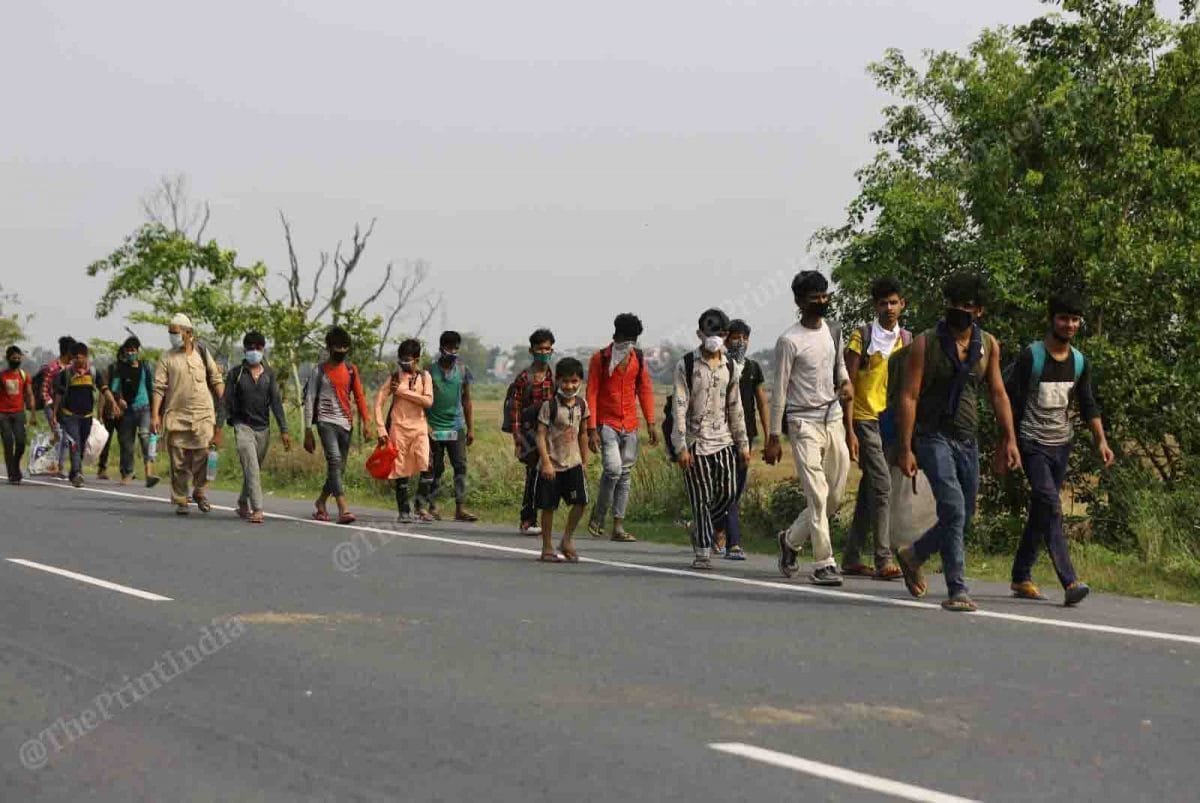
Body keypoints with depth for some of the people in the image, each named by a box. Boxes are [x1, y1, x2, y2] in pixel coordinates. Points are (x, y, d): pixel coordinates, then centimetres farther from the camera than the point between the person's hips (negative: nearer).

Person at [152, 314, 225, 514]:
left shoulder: (202, 353, 10)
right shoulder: (167, 358, 5)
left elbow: (217, 381, 15)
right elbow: (159, 388, -1)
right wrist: (155, 415, -9)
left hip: (203, 415, 1)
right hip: (176, 416, 0)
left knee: (203, 455, -9)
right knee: (178, 462, 1)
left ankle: (200, 492, 11)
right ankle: (180, 500, 10)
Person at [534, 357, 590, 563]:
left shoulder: (581, 404, 5)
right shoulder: (550, 405, -10)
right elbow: (541, 435, -12)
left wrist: (584, 461, 15)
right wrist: (546, 462, -19)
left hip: (573, 462, 4)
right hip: (552, 465, -4)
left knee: (581, 502, -8)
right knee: (548, 507, 2)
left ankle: (567, 539, 12)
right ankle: (547, 549, 13)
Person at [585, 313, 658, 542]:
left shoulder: (639, 358, 8)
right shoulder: (600, 359, -4)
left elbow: (645, 390, 13)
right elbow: (591, 394, -5)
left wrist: (651, 424, 6)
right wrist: (592, 429, -11)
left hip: (630, 426, 5)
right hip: (607, 424, -5)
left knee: (625, 474, 4)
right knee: (613, 469, -18)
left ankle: (618, 527, 7)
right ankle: (597, 517, 2)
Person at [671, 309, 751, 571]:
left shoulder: (730, 366, 9)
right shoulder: (686, 365, -6)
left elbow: (735, 406, 15)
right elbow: (679, 406, -10)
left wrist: (743, 443, 13)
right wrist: (681, 446, -15)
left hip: (723, 440, 4)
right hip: (695, 441, -4)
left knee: (728, 494, 1)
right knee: (702, 499, -4)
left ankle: (700, 528, 27)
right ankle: (703, 553, 3)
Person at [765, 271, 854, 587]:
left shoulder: (834, 332, 10)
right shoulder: (789, 341, -10)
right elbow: (779, 391, -8)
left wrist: (845, 382, 2)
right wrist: (773, 438, -9)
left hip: (833, 419, 7)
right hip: (804, 422, -7)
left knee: (835, 495, 8)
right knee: (818, 495, -13)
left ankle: (791, 539, 28)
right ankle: (823, 563, -9)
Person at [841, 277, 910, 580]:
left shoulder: (907, 340, 11)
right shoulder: (862, 337, -4)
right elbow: (848, 385, -6)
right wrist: (849, 430, -12)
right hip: (866, 420, -5)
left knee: (870, 491, 10)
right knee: (882, 487, -14)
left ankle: (852, 559, 17)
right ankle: (884, 560, -15)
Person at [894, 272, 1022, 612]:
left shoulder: (988, 345, 7)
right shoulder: (925, 343, -7)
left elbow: (998, 394, 13)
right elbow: (909, 397, -8)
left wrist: (1009, 439, 5)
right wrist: (906, 449, -13)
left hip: (968, 441, 6)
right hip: (933, 437, -6)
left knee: (963, 517, 11)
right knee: (953, 510, -18)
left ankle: (912, 555, 36)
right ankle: (956, 590, -14)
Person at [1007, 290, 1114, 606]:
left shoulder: (1080, 363, 8)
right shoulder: (1030, 357, -9)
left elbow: (1088, 405, 15)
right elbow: (1013, 403, -7)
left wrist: (1101, 440, 5)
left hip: (1062, 444, 6)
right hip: (1033, 443, -6)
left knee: (1041, 511, 10)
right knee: (1050, 507, -18)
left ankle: (1021, 577, 20)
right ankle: (1070, 582, -26)